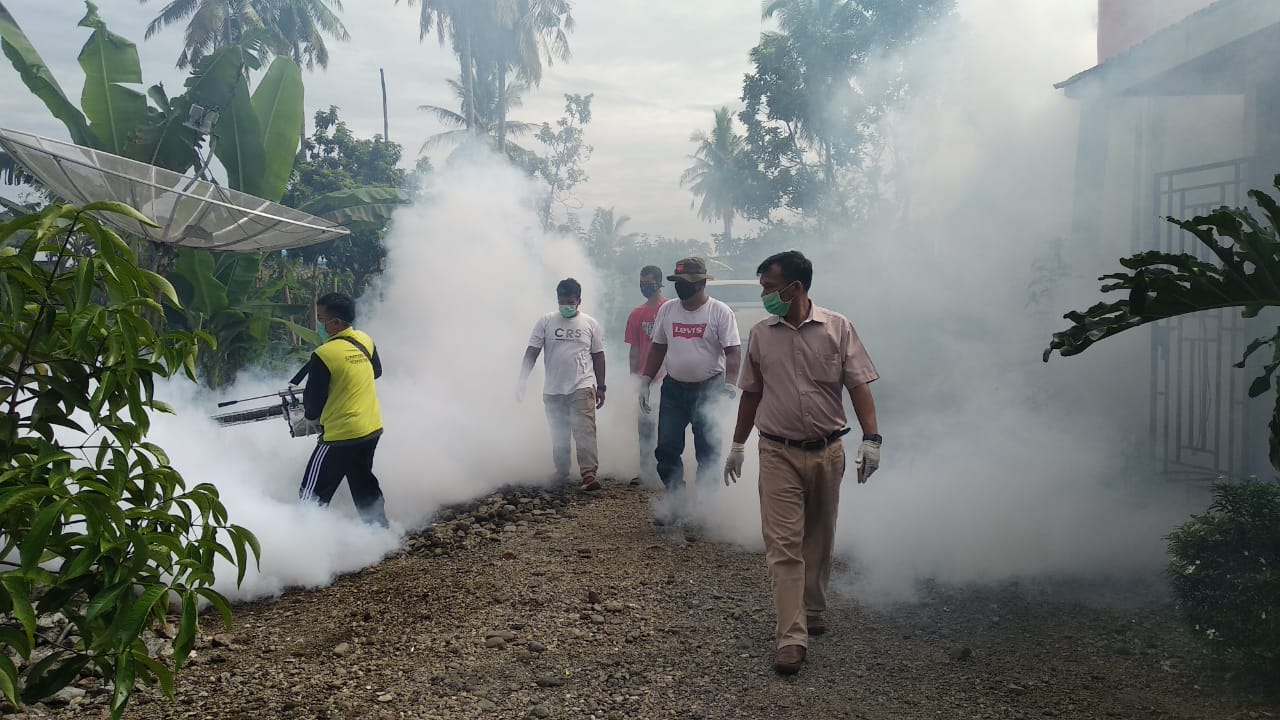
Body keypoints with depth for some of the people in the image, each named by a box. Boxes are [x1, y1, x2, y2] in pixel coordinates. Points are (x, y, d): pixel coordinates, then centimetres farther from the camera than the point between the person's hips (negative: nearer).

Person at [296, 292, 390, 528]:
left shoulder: (324, 355, -21)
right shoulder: (365, 341, -1)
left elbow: (313, 400, -12)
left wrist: (309, 420, 8)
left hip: (341, 437, -7)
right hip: (373, 429, 8)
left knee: (312, 496, 5)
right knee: (364, 486, 25)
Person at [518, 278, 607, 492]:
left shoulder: (590, 324, 4)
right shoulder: (546, 322, 4)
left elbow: (598, 356, 8)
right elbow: (531, 353, 2)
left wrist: (601, 387, 6)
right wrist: (522, 381, -7)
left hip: (582, 388, -2)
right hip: (552, 390, 2)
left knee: (584, 431, -15)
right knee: (558, 436, 12)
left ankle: (588, 474, -19)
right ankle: (561, 474, 26)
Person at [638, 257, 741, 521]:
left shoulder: (720, 312, -8)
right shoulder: (667, 309, 5)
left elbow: (733, 351, -13)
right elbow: (658, 347, 12)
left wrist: (730, 385, -25)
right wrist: (645, 382, 7)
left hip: (709, 390, -4)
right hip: (673, 389, 4)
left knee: (708, 453, 3)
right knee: (666, 449, 3)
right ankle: (675, 502, 17)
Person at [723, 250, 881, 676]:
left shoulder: (837, 328, -2)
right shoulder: (761, 334, 4)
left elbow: (859, 386, -3)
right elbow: (751, 393, 12)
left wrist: (871, 438, -13)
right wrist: (737, 445, 14)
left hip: (827, 452, 0)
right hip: (779, 453, 0)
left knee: (819, 541, 14)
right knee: (783, 544, -6)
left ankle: (812, 613, 33)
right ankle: (791, 638, -5)